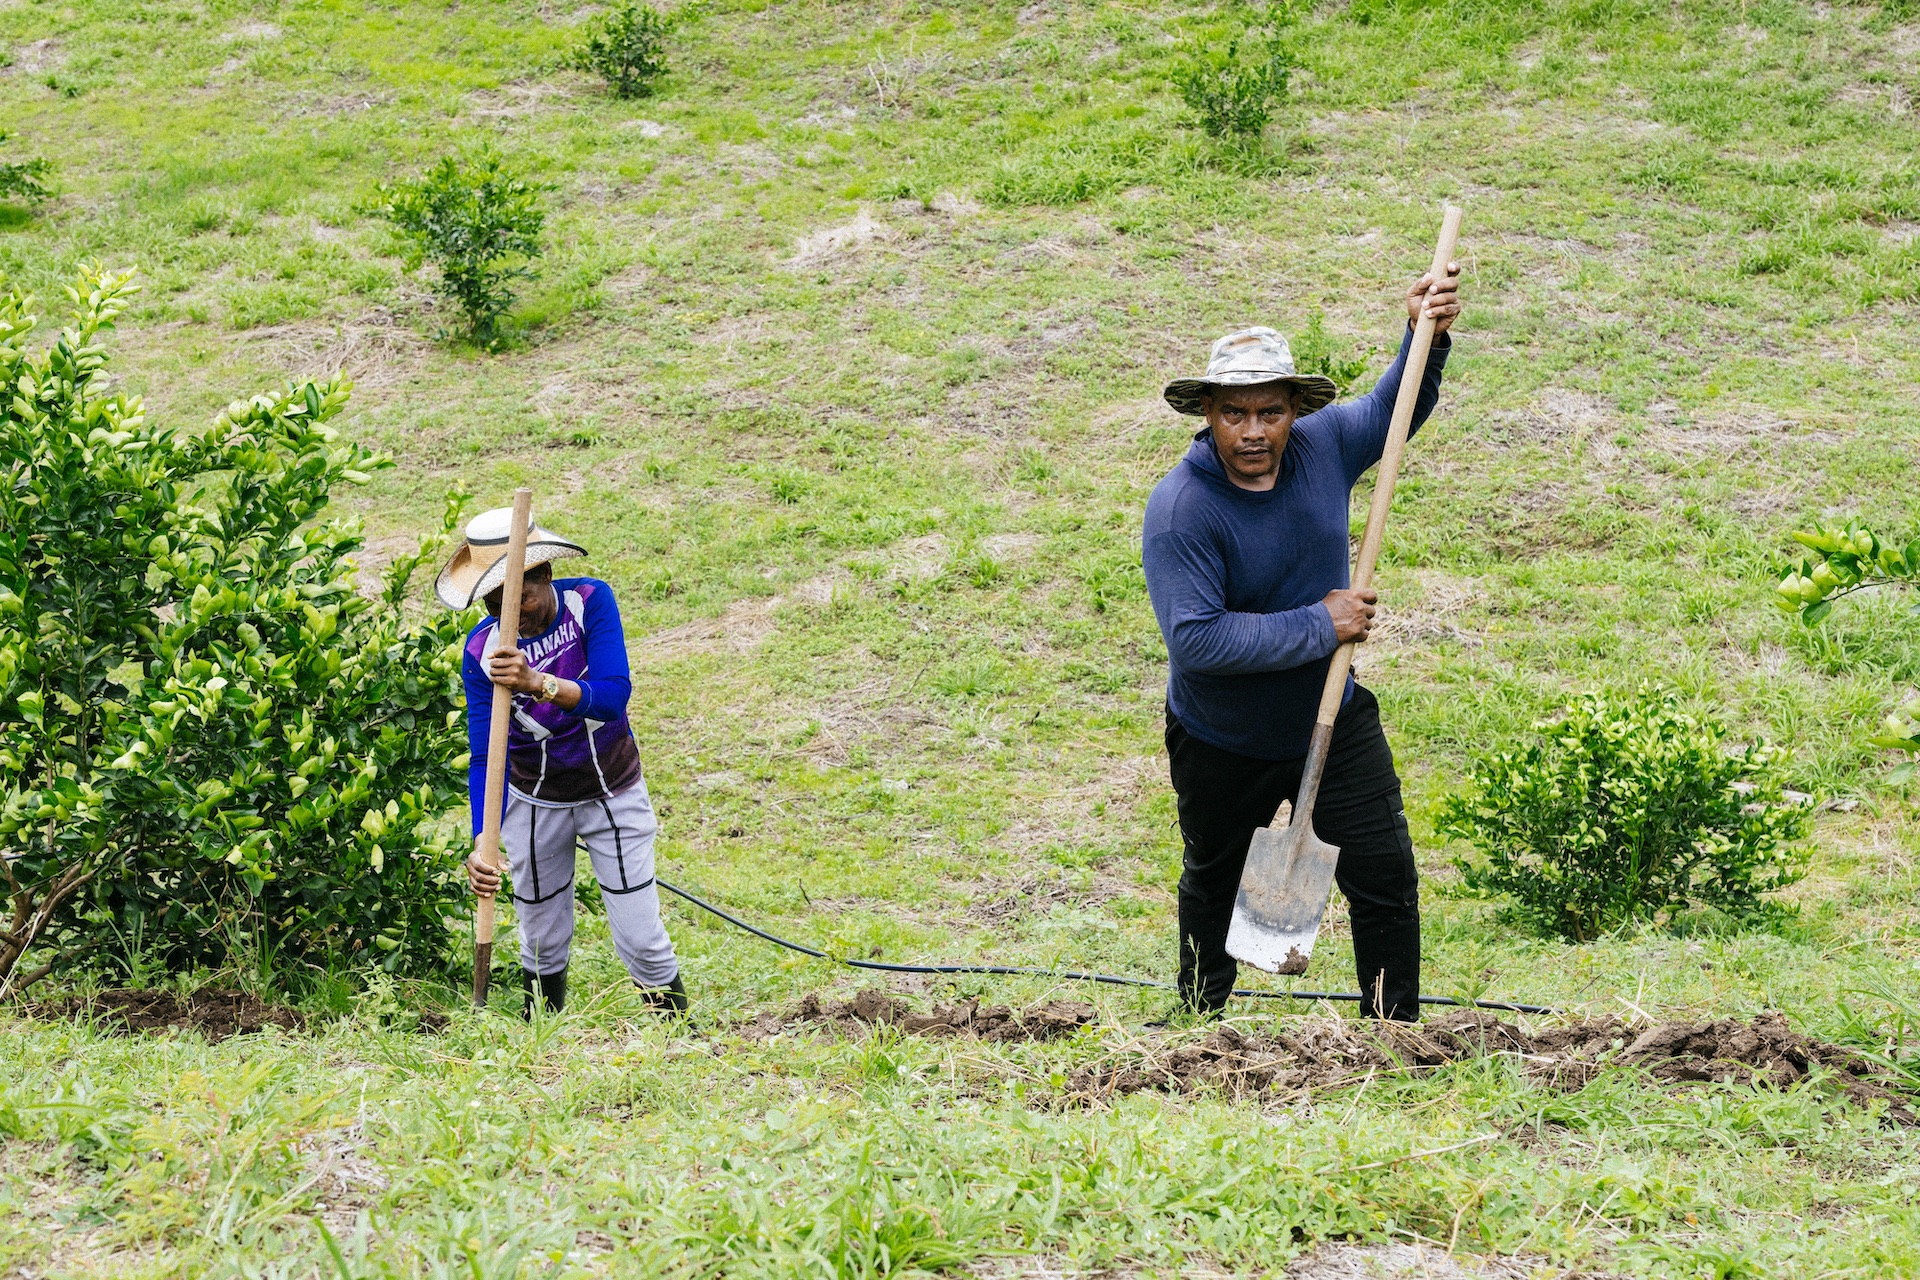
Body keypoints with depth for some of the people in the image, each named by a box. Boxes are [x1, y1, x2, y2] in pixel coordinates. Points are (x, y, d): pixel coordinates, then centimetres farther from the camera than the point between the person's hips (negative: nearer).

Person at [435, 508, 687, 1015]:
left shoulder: (590, 601, -21)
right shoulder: (483, 649, -19)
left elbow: (612, 696, -33)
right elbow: (485, 756, -19)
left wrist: (540, 683, -50)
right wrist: (483, 843, -34)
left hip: (613, 793, -1)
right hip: (535, 801, 1)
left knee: (642, 943, -3)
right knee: (542, 946, 10)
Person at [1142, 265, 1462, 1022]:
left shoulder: (1323, 447, -12)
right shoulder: (1180, 509, -29)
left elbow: (1392, 412, 10)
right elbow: (1195, 639, -36)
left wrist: (1426, 339, -9)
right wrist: (1317, 626, -30)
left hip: (1333, 724, 3)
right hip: (1221, 746, -3)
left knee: (1386, 879, -3)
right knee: (1213, 889, 20)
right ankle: (1199, 1025, 42)